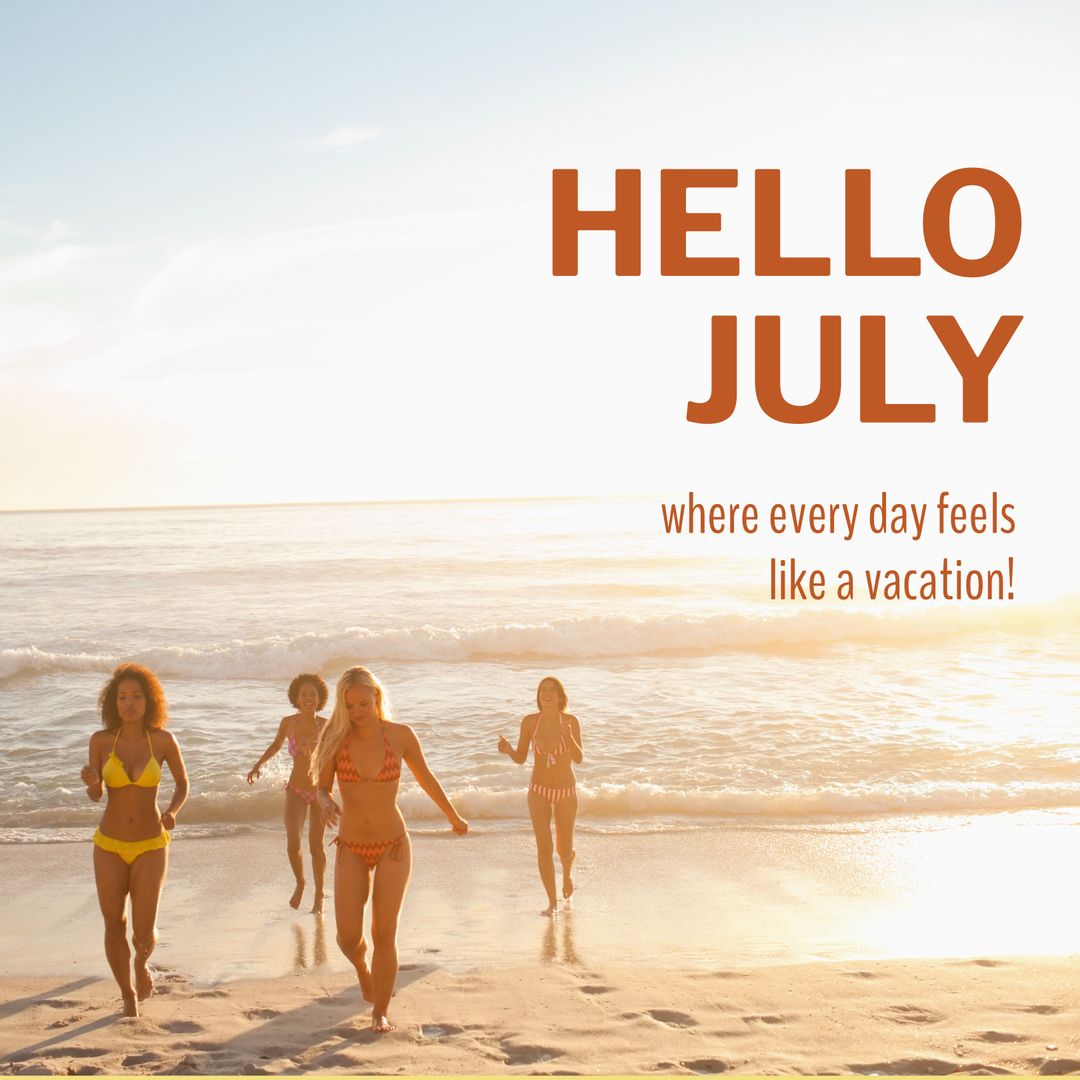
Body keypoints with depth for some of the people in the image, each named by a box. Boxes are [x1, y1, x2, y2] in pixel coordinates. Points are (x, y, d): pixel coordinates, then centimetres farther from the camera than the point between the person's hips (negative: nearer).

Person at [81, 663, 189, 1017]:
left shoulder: (163, 740, -9)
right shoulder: (101, 741, -6)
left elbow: (182, 783, 5)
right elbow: (96, 794, 5)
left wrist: (172, 812, -15)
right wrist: (91, 782, -19)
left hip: (150, 847, -1)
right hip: (110, 846, 1)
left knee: (144, 933, -6)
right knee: (114, 930, 5)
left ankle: (142, 964, 32)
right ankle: (128, 996, 32)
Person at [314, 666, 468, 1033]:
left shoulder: (400, 735, -8)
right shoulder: (337, 738, -8)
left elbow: (425, 777, 8)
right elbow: (322, 788, 0)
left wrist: (454, 817, 21)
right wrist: (326, 803, -25)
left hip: (392, 846, -1)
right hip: (352, 849, 1)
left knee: (384, 934, -6)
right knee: (348, 937, -6)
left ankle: (380, 1013, 12)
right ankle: (362, 966, 31)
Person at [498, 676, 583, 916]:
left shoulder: (570, 721, -13)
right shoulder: (529, 721, -9)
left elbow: (578, 759, -15)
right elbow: (521, 759, -2)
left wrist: (567, 735, -32)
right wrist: (507, 749, -24)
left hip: (566, 793, -1)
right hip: (539, 792, 1)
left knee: (564, 849, 8)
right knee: (544, 848, -9)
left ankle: (567, 874, 45)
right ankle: (552, 902, 4)